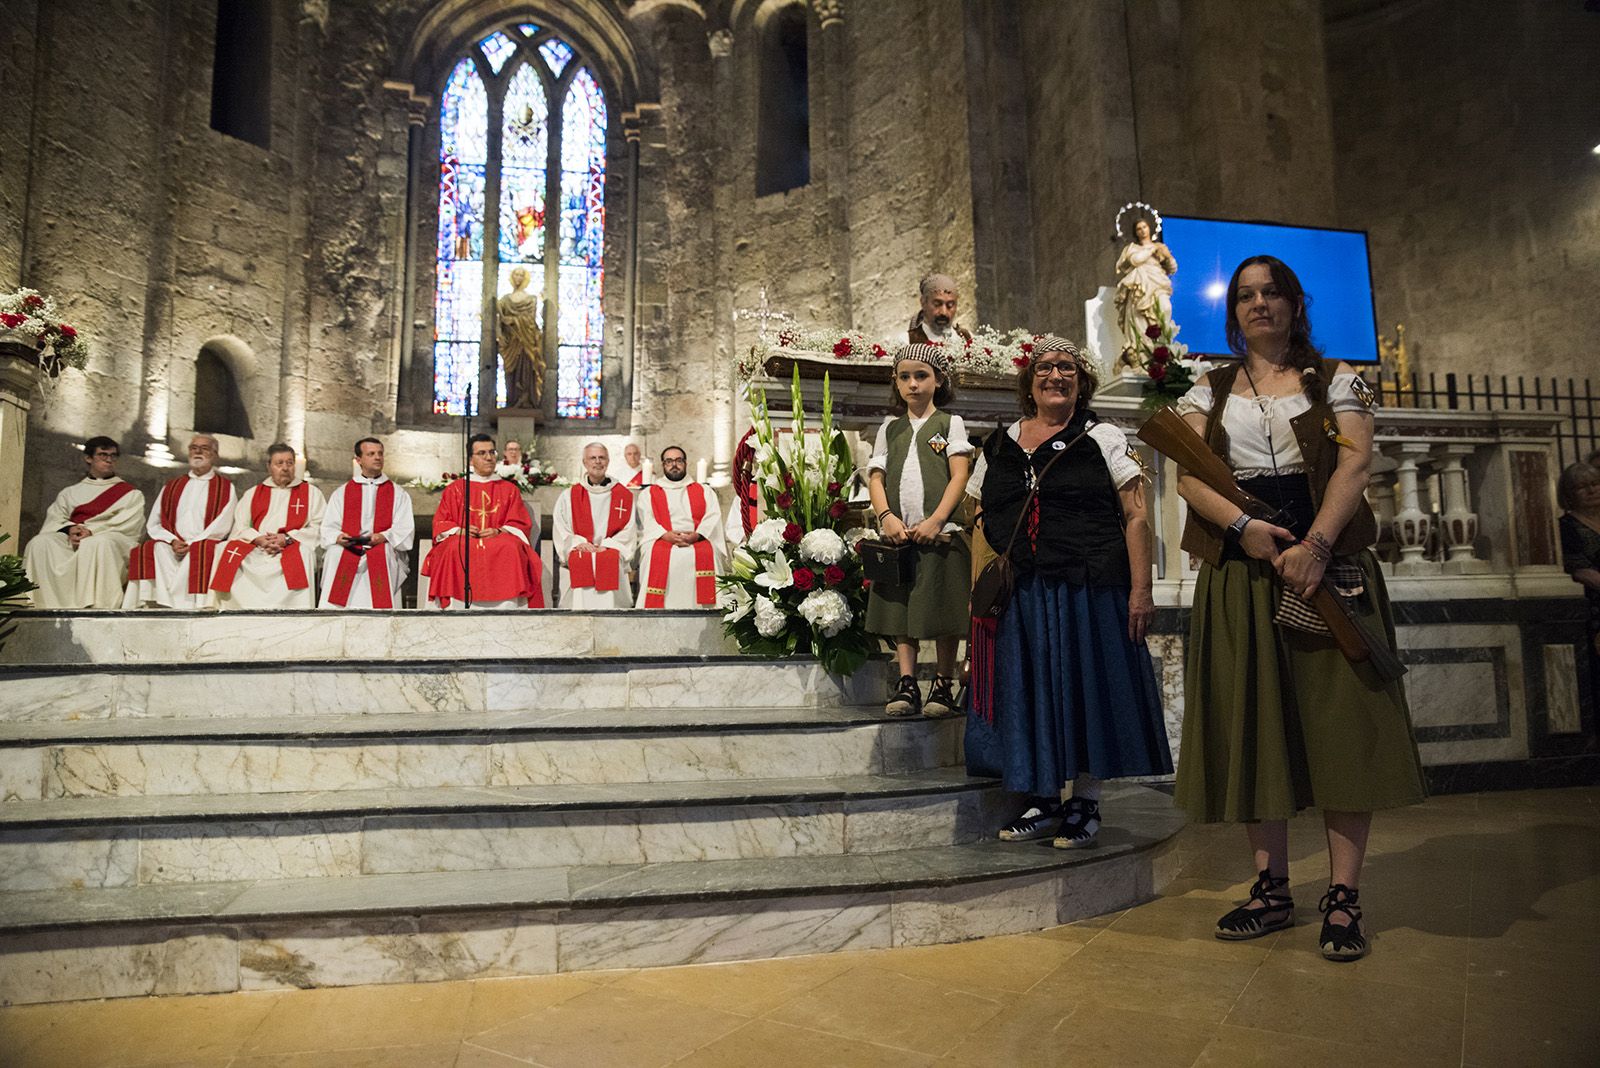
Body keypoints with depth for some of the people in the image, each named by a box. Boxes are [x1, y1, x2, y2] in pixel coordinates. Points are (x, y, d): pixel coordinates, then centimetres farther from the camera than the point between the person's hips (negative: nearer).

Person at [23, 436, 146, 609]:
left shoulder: (131, 494, 20)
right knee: (41, 542, -28)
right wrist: (70, 529, -11)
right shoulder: (70, 492, 29)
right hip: (71, 541, 3)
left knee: (99, 543, -39)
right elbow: (54, 519, 13)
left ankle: (95, 606, -46)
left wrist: (92, 531, -14)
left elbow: (126, 525, 2)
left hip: (115, 541, -3)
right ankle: (53, 605, -35)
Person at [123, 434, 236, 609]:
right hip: (170, 547, 3)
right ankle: (162, 604, -36)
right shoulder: (171, 487, 24)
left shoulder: (225, 488, 13)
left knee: (199, 554, -36)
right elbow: (153, 525, 15)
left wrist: (190, 544, -12)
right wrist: (173, 541, -6)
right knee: (152, 551, -29)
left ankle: (190, 606, -38)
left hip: (205, 545, -3)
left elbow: (222, 526, -1)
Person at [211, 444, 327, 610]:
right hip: (255, 551, 3)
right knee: (231, 559, -26)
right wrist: (260, 539, -9)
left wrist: (287, 539, -11)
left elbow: (319, 527, 3)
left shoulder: (310, 492, 16)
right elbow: (240, 526, 12)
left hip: (292, 550, -2)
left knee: (302, 556, -36)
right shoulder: (253, 494, 24)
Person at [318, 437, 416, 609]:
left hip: (384, 551, -1)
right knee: (334, 552, -25)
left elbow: (406, 529, 6)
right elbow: (328, 528, 14)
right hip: (348, 549, 1)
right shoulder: (341, 493, 21)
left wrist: (384, 536, -12)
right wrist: (338, 537, -8)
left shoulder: (398, 494, 17)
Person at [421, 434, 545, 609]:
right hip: (462, 541, 0)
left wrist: (499, 531, -10)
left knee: (511, 549, -34)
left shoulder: (509, 489, 17)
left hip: (500, 540, 0)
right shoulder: (455, 489, 18)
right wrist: (459, 531, -9)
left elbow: (521, 524, 10)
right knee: (455, 550, -35)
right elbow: (441, 523, 12)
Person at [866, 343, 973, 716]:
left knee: (944, 612, -1)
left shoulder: (950, 423, 9)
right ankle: (907, 685, 6)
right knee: (901, 609, 2)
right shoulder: (890, 428, 17)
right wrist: (886, 516, -10)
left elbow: (959, 476, -2)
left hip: (940, 532, -3)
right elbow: (876, 477, 9)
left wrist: (935, 521, -14)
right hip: (898, 533, 3)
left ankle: (943, 686, 8)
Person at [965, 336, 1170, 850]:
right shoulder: (999, 446, 13)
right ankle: (1044, 800, 22)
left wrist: (1140, 589, -11)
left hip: (1089, 590, -3)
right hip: (1018, 595, 4)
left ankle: (1084, 806, 16)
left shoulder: (1103, 439, 4)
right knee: (1030, 693, 8)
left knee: (1085, 691, 2)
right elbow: (982, 522, 16)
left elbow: (1137, 517, -2)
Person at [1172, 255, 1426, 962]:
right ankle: (1272, 890, 14)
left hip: (1327, 563, -1)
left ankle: (1343, 898, 5)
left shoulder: (1336, 380, 10)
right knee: (1253, 726, 3)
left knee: (1340, 722, -4)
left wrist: (1315, 545, -20)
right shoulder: (1209, 391, 14)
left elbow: (1355, 461, -5)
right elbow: (1188, 473, -1)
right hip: (1239, 568, 2)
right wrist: (1244, 526, -18)